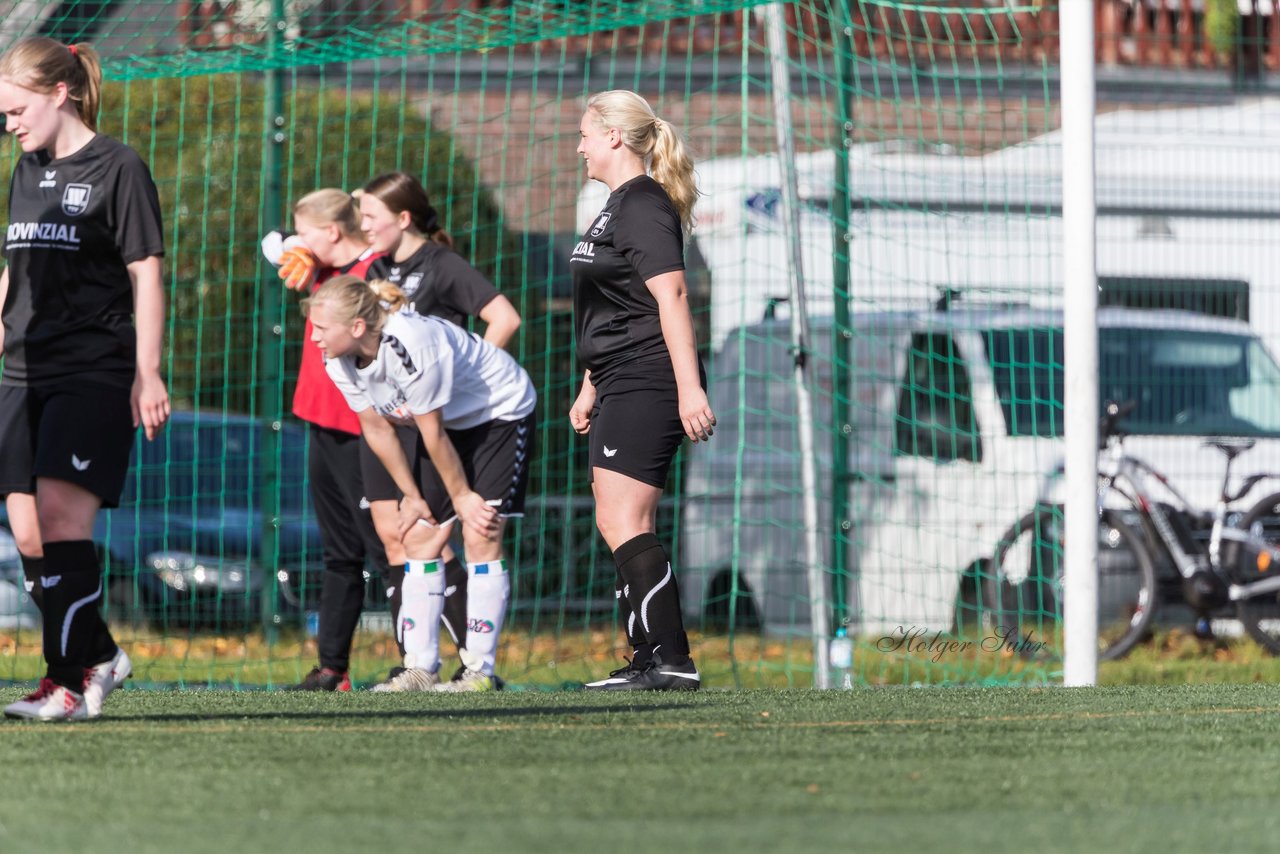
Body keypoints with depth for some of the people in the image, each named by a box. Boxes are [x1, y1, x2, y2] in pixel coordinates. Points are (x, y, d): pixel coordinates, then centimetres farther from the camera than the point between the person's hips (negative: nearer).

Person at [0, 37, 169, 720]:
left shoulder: (118, 169, -5)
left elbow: (146, 277, -7)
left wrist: (147, 375, -11)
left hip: (95, 374, -7)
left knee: (62, 520, -15)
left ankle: (69, 683, -11)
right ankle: (100, 655, 16)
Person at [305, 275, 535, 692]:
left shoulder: (412, 347, -38)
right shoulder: (339, 360, -14)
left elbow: (434, 435, -26)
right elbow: (377, 428, -2)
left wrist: (462, 496, -16)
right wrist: (411, 496, 3)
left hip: (501, 413, -8)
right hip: (448, 420, 8)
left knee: (480, 536, -14)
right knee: (419, 536, 0)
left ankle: (481, 669, -11)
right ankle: (420, 668, 2)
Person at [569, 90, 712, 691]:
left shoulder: (644, 207, -13)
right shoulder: (619, 206, 20)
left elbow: (671, 297, -21)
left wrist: (689, 388, -27)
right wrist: (591, 388, 30)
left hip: (648, 386, -11)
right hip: (622, 389, 11)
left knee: (623, 522, -14)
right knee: (619, 525, 10)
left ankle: (672, 660, -16)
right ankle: (649, 662, 13)